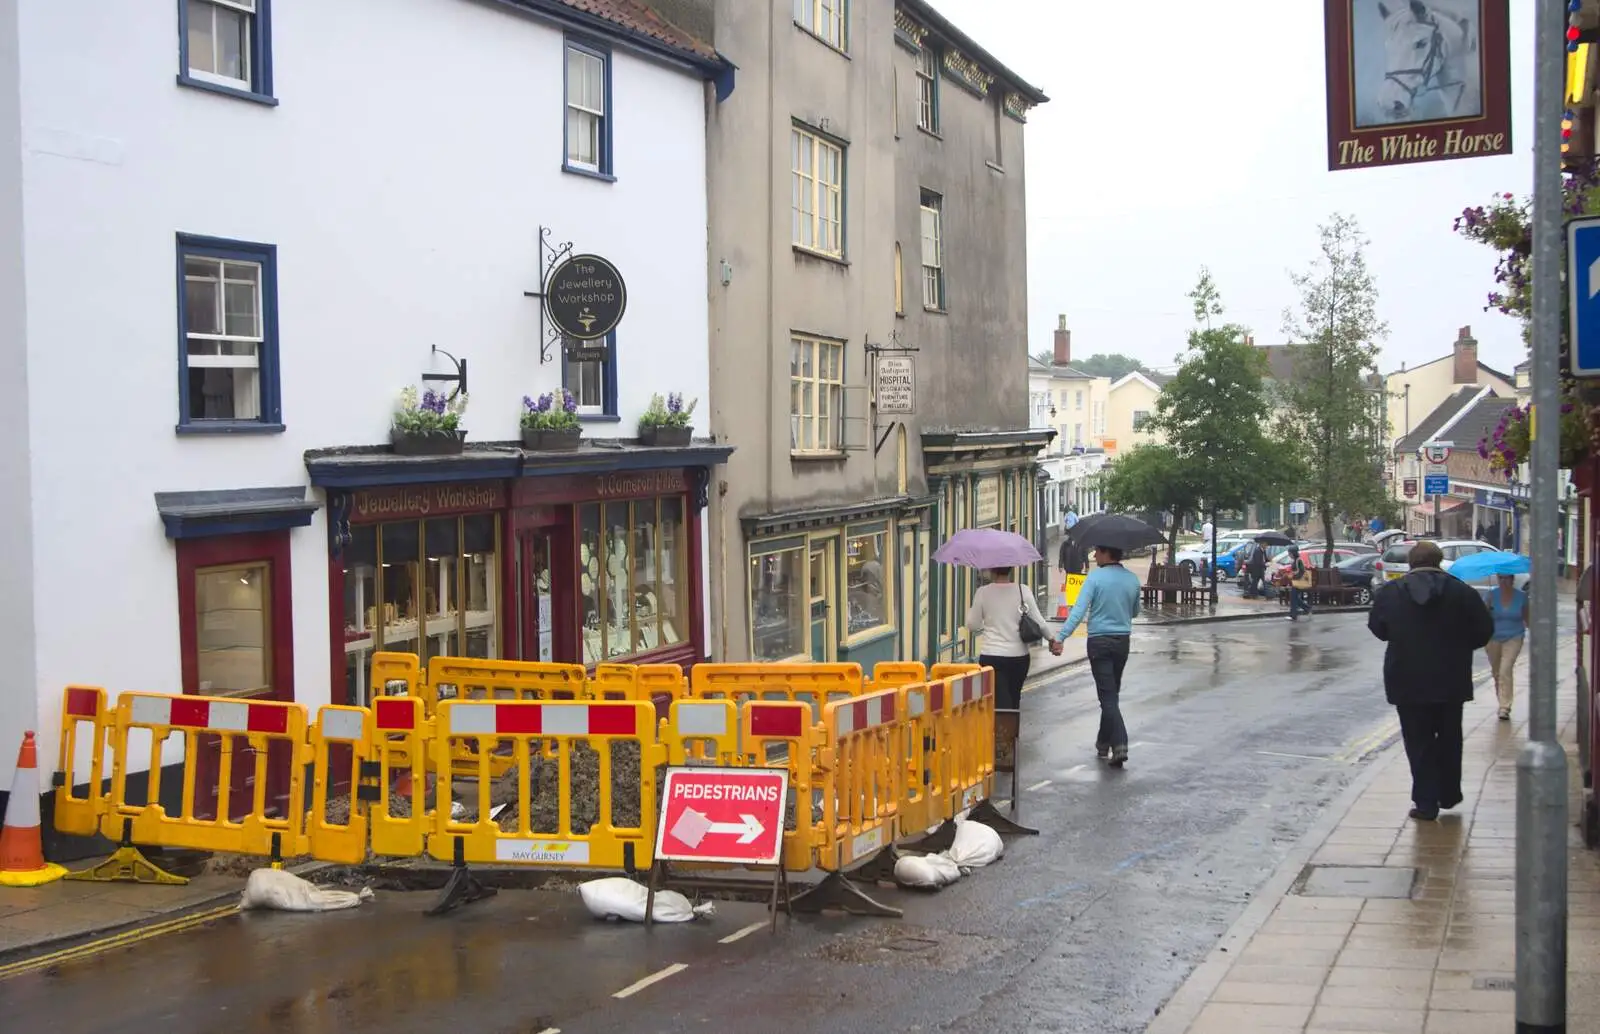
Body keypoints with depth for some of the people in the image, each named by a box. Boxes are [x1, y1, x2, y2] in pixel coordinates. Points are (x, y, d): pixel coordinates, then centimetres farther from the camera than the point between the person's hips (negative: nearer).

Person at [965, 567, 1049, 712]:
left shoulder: (983, 593, -6)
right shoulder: (1023, 591, -1)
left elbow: (972, 625, 1)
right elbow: (1039, 623, 0)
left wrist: (970, 610, 20)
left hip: (991, 656, -2)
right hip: (1019, 656, 3)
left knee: (1000, 704, -6)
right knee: (1013, 701, 19)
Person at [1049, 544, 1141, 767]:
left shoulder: (1095, 578, -13)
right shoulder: (1133, 580, 3)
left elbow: (1079, 611, -21)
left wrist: (1060, 637, -23)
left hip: (1099, 642, -5)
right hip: (1123, 640, 5)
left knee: (1108, 695, -4)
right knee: (1112, 693, 19)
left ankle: (1120, 744, -14)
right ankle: (1104, 742, 28)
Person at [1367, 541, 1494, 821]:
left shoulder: (1388, 592, -4)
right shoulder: (1462, 592, -4)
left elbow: (1377, 628, 7)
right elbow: (1484, 630, -2)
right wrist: (1458, 646, 14)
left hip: (1407, 680, -1)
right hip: (1450, 680, 1)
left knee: (1419, 742, 4)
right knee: (1449, 738, 17)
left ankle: (1425, 802, 1)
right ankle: (1448, 794, 25)